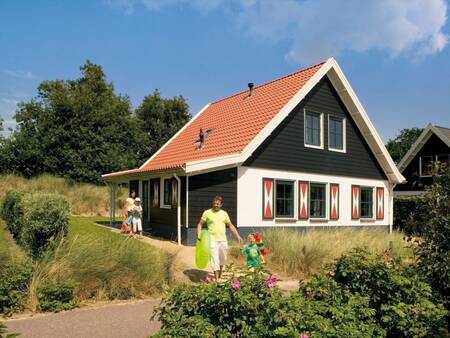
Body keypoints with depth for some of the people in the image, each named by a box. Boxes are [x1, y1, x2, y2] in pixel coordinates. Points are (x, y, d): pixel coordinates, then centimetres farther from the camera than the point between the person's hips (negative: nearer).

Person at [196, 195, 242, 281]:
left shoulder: (224, 213, 7)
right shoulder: (207, 212, -2)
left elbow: (230, 225, 12)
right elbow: (200, 224, 3)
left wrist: (237, 236, 6)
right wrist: (198, 235, -12)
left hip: (223, 240, 3)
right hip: (212, 240, -3)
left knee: (223, 259, 14)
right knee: (214, 259, -7)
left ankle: (220, 273, 39)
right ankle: (216, 279, -2)